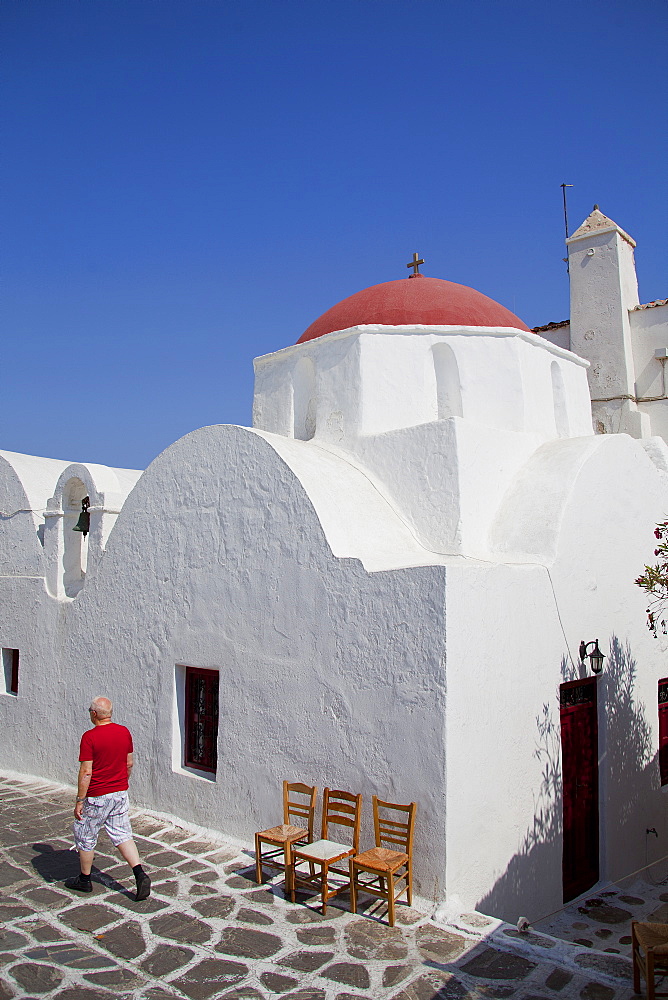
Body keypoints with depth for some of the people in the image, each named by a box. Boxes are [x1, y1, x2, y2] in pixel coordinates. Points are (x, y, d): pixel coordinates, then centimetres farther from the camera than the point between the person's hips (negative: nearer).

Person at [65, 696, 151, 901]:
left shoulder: (89, 737, -18)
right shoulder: (124, 732, 0)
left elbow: (86, 772, -19)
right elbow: (129, 764, 8)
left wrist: (79, 801, -11)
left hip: (96, 796, -5)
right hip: (120, 793, 5)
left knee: (85, 837, 15)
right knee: (122, 834, 12)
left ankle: (84, 880, 29)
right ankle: (140, 875, 0)